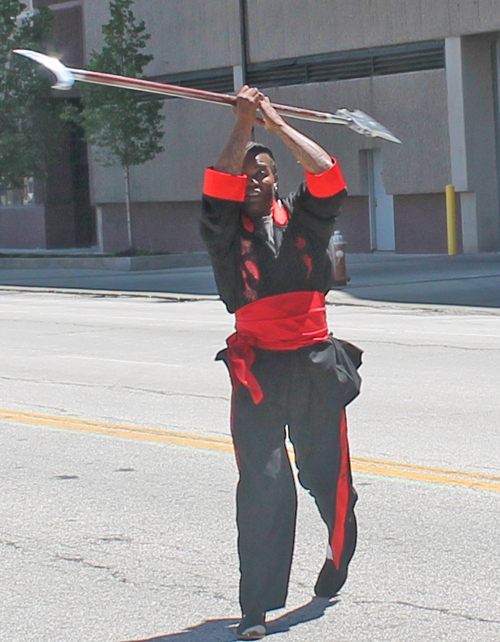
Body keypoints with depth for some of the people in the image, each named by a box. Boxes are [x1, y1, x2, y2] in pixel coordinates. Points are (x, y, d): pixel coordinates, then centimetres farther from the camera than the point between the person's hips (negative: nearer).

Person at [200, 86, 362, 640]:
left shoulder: (302, 219, 11)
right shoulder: (227, 231, 6)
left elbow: (327, 174, -3)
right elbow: (219, 186, -12)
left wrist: (276, 123, 1)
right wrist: (243, 125, -9)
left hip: (316, 367, 2)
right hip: (258, 370, -2)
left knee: (326, 473, 10)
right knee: (262, 485, -9)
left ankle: (340, 553, 40)